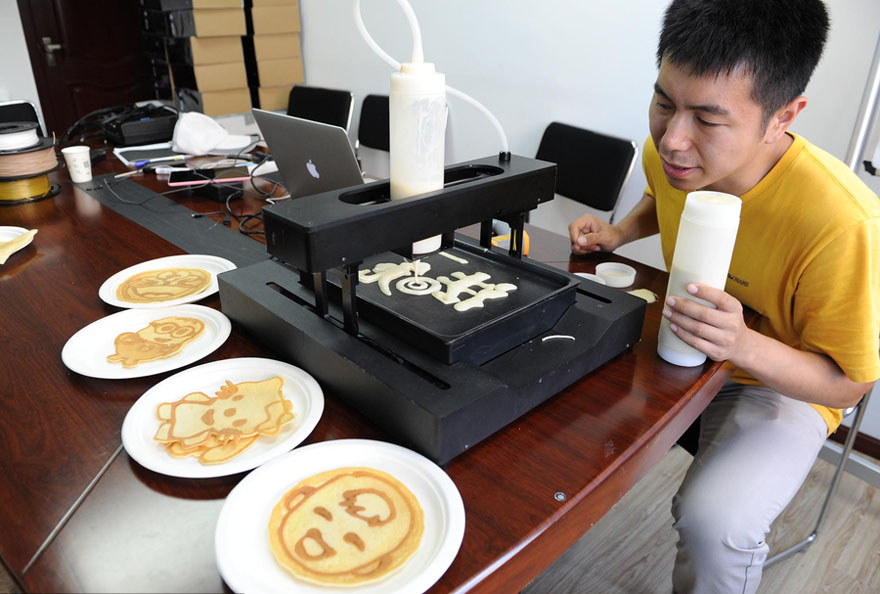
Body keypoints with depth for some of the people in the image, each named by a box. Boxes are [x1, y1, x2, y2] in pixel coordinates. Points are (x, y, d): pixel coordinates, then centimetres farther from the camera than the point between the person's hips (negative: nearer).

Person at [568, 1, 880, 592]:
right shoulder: (669, 151, -15)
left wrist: (744, 345, -40)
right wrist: (618, 233, -8)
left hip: (782, 384, -5)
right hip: (681, 342, 6)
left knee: (714, 521, -29)